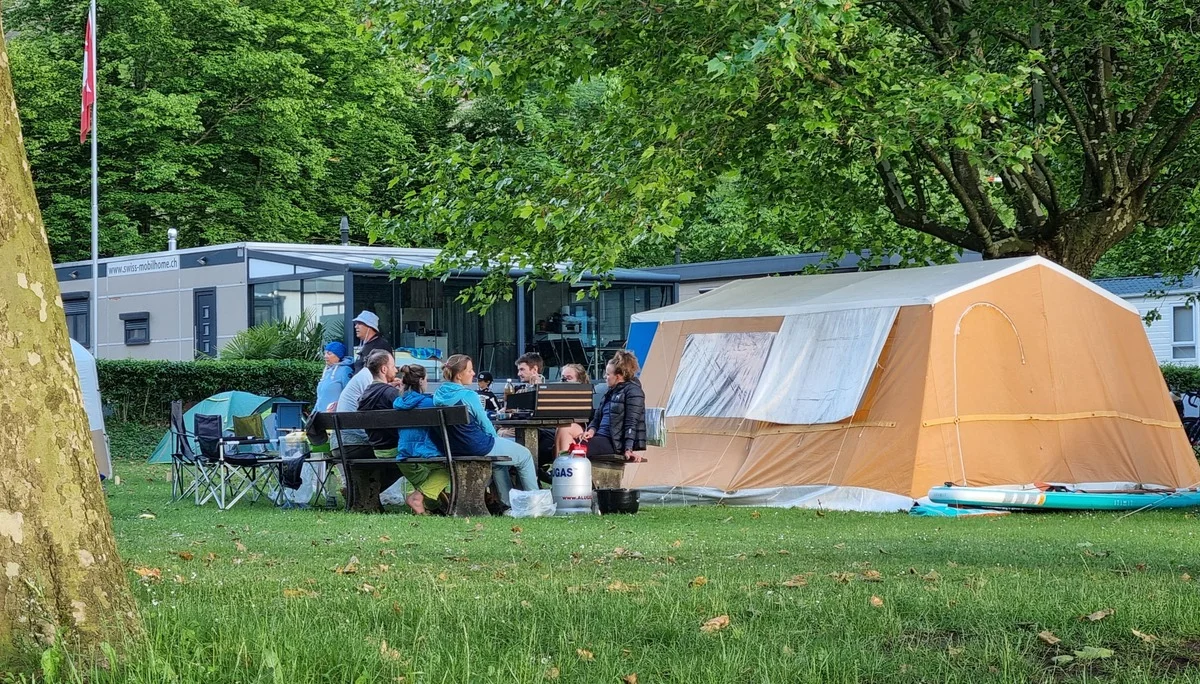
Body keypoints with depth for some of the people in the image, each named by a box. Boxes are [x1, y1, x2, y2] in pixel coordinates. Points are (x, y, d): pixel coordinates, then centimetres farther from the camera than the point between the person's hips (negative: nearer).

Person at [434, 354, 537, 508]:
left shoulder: (439, 394, 1)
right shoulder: (468, 396, -22)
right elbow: (485, 425, -12)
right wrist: (495, 439, 10)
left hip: (454, 448, 8)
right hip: (478, 446, -8)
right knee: (525, 456, 14)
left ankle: (508, 503, 38)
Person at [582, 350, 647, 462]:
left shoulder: (633, 391, -6)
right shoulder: (612, 392, 23)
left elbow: (632, 423, -14)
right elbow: (598, 416, 26)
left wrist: (628, 450, -22)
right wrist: (592, 430, 3)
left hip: (615, 442, -9)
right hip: (601, 436, 9)